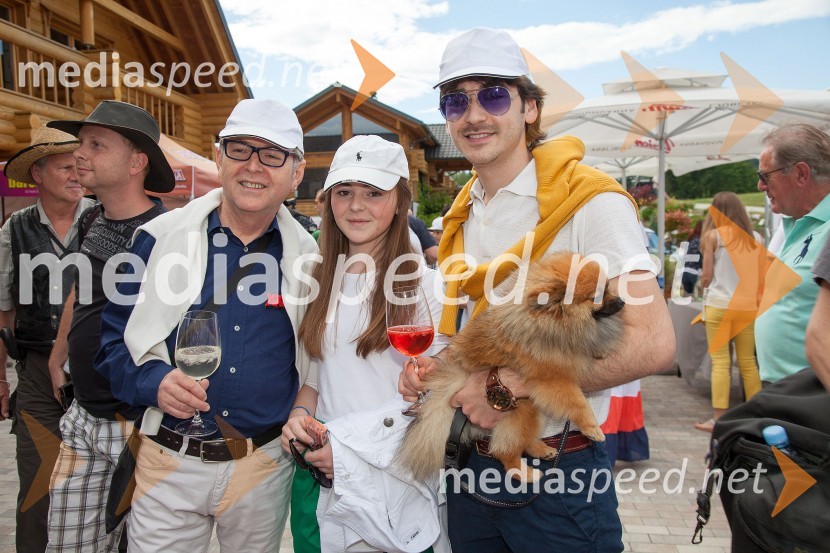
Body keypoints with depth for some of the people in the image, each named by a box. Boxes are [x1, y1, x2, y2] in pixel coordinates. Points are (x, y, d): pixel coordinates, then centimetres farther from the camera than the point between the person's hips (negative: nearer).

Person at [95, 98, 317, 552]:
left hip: (266, 465, 1)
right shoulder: (161, 237, -5)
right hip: (169, 462, -1)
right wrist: (153, 381, -15)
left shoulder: (307, 257, -2)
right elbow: (111, 335, 1)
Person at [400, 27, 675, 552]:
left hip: (557, 475, -6)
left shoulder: (589, 202, -16)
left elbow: (653, 343, -24)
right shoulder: (463, 215, 7)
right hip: (470, 465, 7)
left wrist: (504, 386, -23)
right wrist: (434, 368, -3)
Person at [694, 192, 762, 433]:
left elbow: (706, 275, -3)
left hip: (719, 305, -4)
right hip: (747, 306, 4)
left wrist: (705, 286, 17)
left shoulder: (713, 235, -4)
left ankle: (718, 419, -2)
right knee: (748, 362, 12)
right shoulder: (755, 238, 6)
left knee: (721, 362, -1)